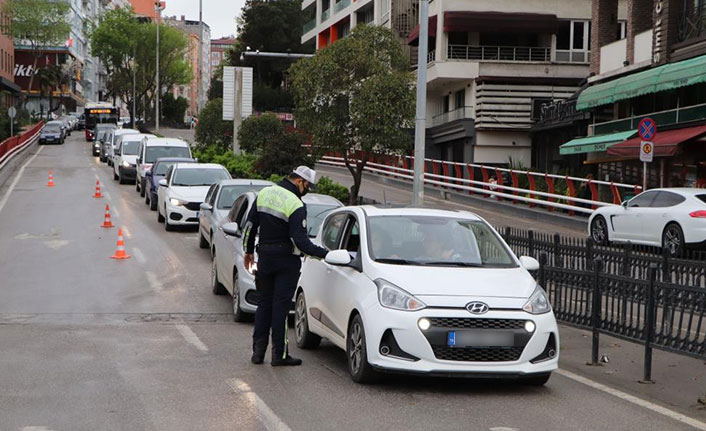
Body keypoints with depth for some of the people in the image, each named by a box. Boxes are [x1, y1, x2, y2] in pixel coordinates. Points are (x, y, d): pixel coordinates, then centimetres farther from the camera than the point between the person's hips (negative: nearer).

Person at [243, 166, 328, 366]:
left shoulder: (264, 193, 4)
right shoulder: (296, 206, -18)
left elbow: (250, 225, 10)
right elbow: (300, 242, -22)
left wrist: (249, 250, 21)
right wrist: (325, 254, -20)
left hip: (265, 257, 6)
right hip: (286, 261, -6)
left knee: (264, 303, 14)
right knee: (281, 305, -1)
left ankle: (258, 350, 14)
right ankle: (279, 354, 2)